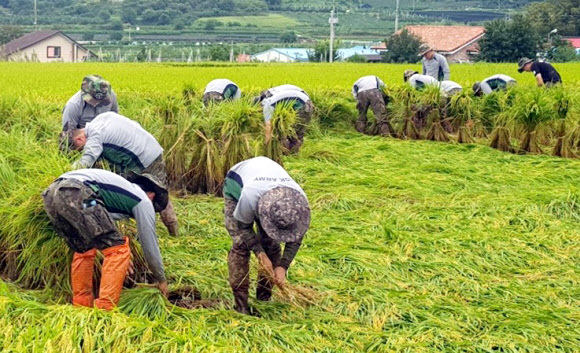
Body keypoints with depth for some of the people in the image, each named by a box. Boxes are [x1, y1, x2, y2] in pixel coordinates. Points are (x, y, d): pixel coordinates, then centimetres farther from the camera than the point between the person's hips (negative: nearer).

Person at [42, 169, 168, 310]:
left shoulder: (123, 187, 40)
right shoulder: (144, 201, 19)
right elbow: (150, 244, 22)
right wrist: (161, 280, 36)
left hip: (50, 194, 9)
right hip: (76, 195, -9)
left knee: (84, 250, 27)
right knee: (118, 249, 3)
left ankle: (81, 305, 25)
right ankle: (105, 309, -1)